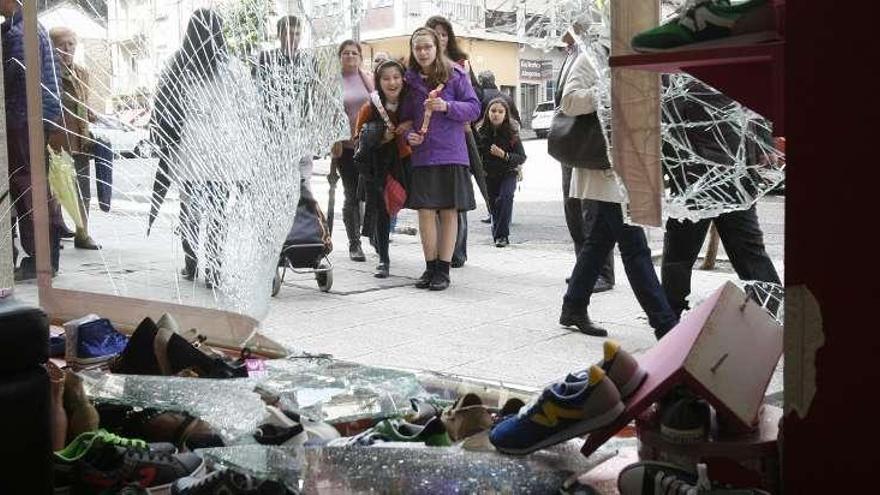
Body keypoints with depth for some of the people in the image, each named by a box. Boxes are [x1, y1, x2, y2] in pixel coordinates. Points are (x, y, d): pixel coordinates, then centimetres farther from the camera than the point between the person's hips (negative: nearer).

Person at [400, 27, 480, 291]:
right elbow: (405, 116, 17)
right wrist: (409, 135, -2)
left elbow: (474, 108, -3)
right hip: (422, 155, 3)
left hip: (451, 154, -3)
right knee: (425, 211, 1)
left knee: (449, 211, 2)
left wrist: (447, 106, -17)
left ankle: (443, 269, 9)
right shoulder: (411, 80, 10)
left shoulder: (455, 74, 0)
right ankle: (430, 267, 13)